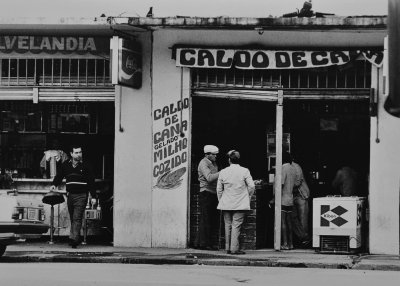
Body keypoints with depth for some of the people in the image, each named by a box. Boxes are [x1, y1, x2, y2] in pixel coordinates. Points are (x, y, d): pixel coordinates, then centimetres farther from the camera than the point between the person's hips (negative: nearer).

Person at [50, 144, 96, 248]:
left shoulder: (86, 165, 0)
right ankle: (76, 238, 19)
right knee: (72, 218, 10)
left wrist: (93, 196, -3)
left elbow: (91, 181, 1)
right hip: (70, 195, 4)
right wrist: (54, 185, 0)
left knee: (77, 218, -13)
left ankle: (74, 239, -20)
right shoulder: (65, 165, 8)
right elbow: (59, 176, 19)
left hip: (81, 195, -4)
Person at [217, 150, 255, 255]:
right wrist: (248, 197, 8)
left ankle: (228, 248, 13)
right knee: (236, 226, -3)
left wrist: (221, 200, 17)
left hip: (226, 203, 3)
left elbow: (219, 189, 5)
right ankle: (234, 248, -7)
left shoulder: (223, 172, 1)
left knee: (228, 225, 11)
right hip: (240, 205, -3)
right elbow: (251, 186, -8)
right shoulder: (244, 171, -6)